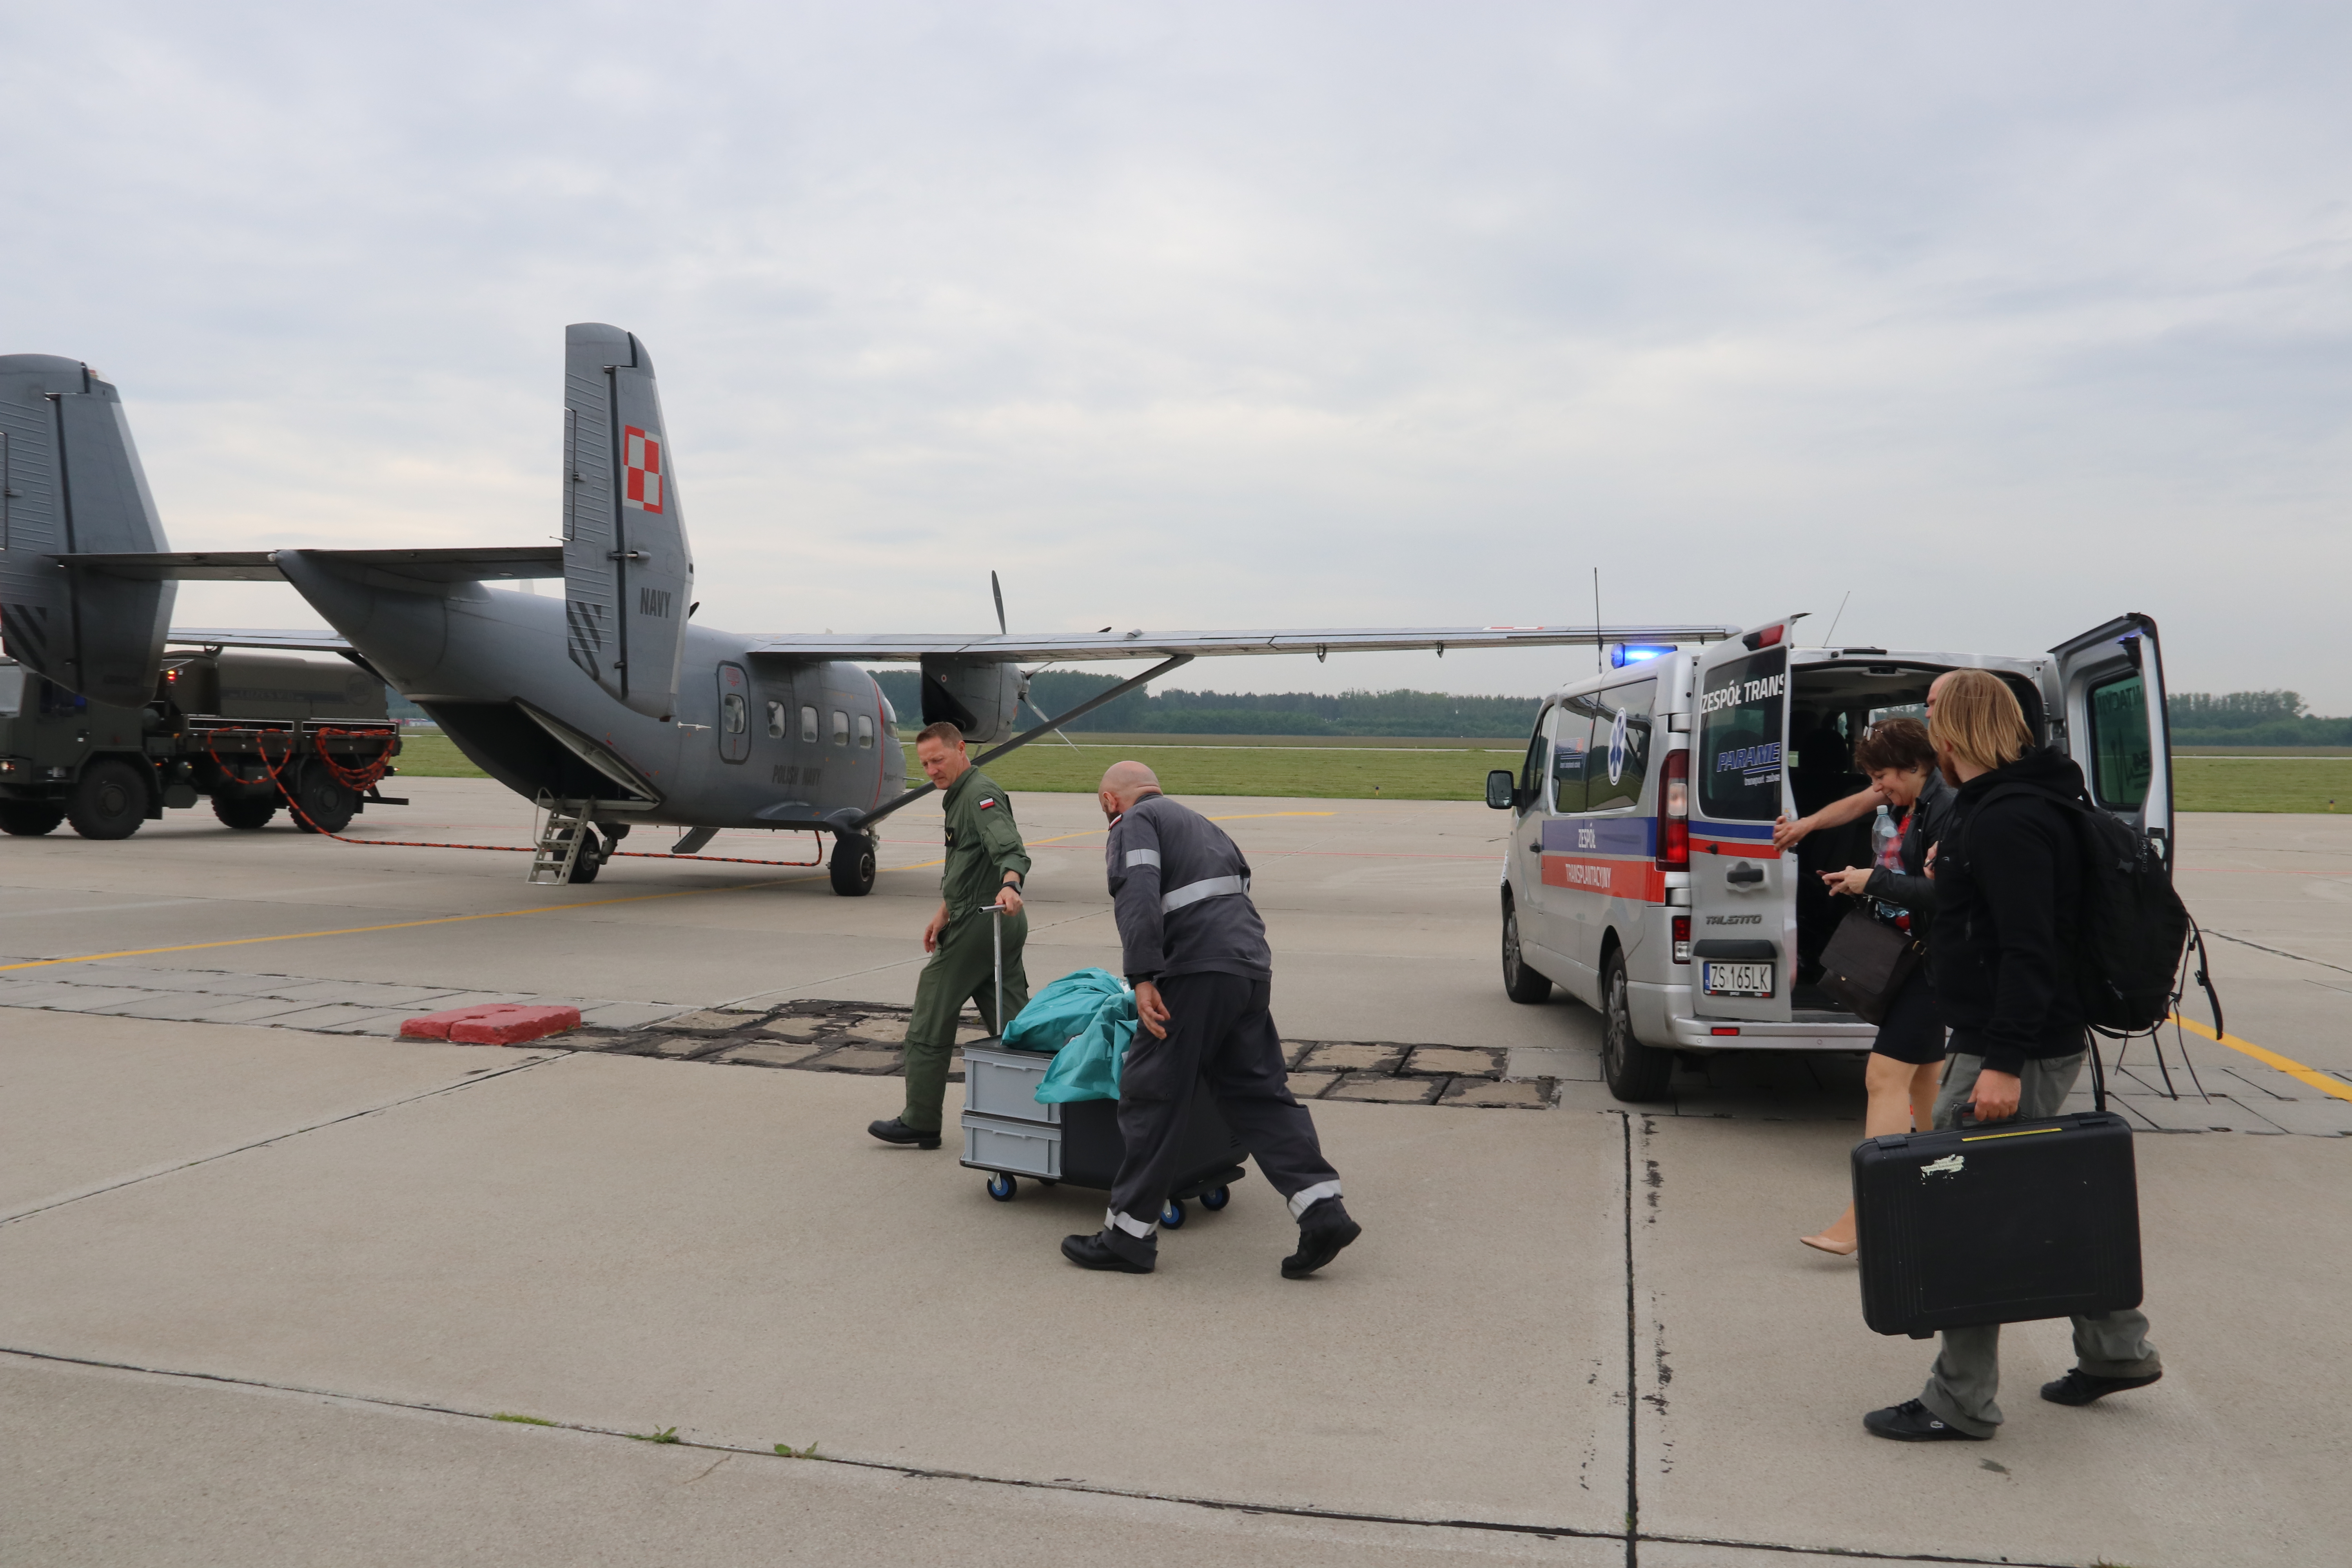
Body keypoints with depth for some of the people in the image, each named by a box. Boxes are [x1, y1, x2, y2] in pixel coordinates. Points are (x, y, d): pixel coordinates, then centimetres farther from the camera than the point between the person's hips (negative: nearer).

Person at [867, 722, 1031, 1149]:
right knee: (1011, 1024, 8)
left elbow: (1009, 846, -30)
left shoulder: (981, 793, -13)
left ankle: (920, 1122, 8)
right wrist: (944, 911, 35)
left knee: (930, 1025, 0)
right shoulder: (959, 796, 21)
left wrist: (1010, 884, -48)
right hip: (1002, 923, 10)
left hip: (979, 923, -10)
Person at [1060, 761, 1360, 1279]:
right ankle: (1323, 1211, 4)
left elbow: (1138, 895, -14)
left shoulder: (1134, 823, 4)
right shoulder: (1200, 823, 29)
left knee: (1152, 1099, 2)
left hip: (1197, 970, -8)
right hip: (1253, 965, 8)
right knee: (1259, 1092, 13)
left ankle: (1129, 1236, 10)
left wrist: (1143, 977, -21)